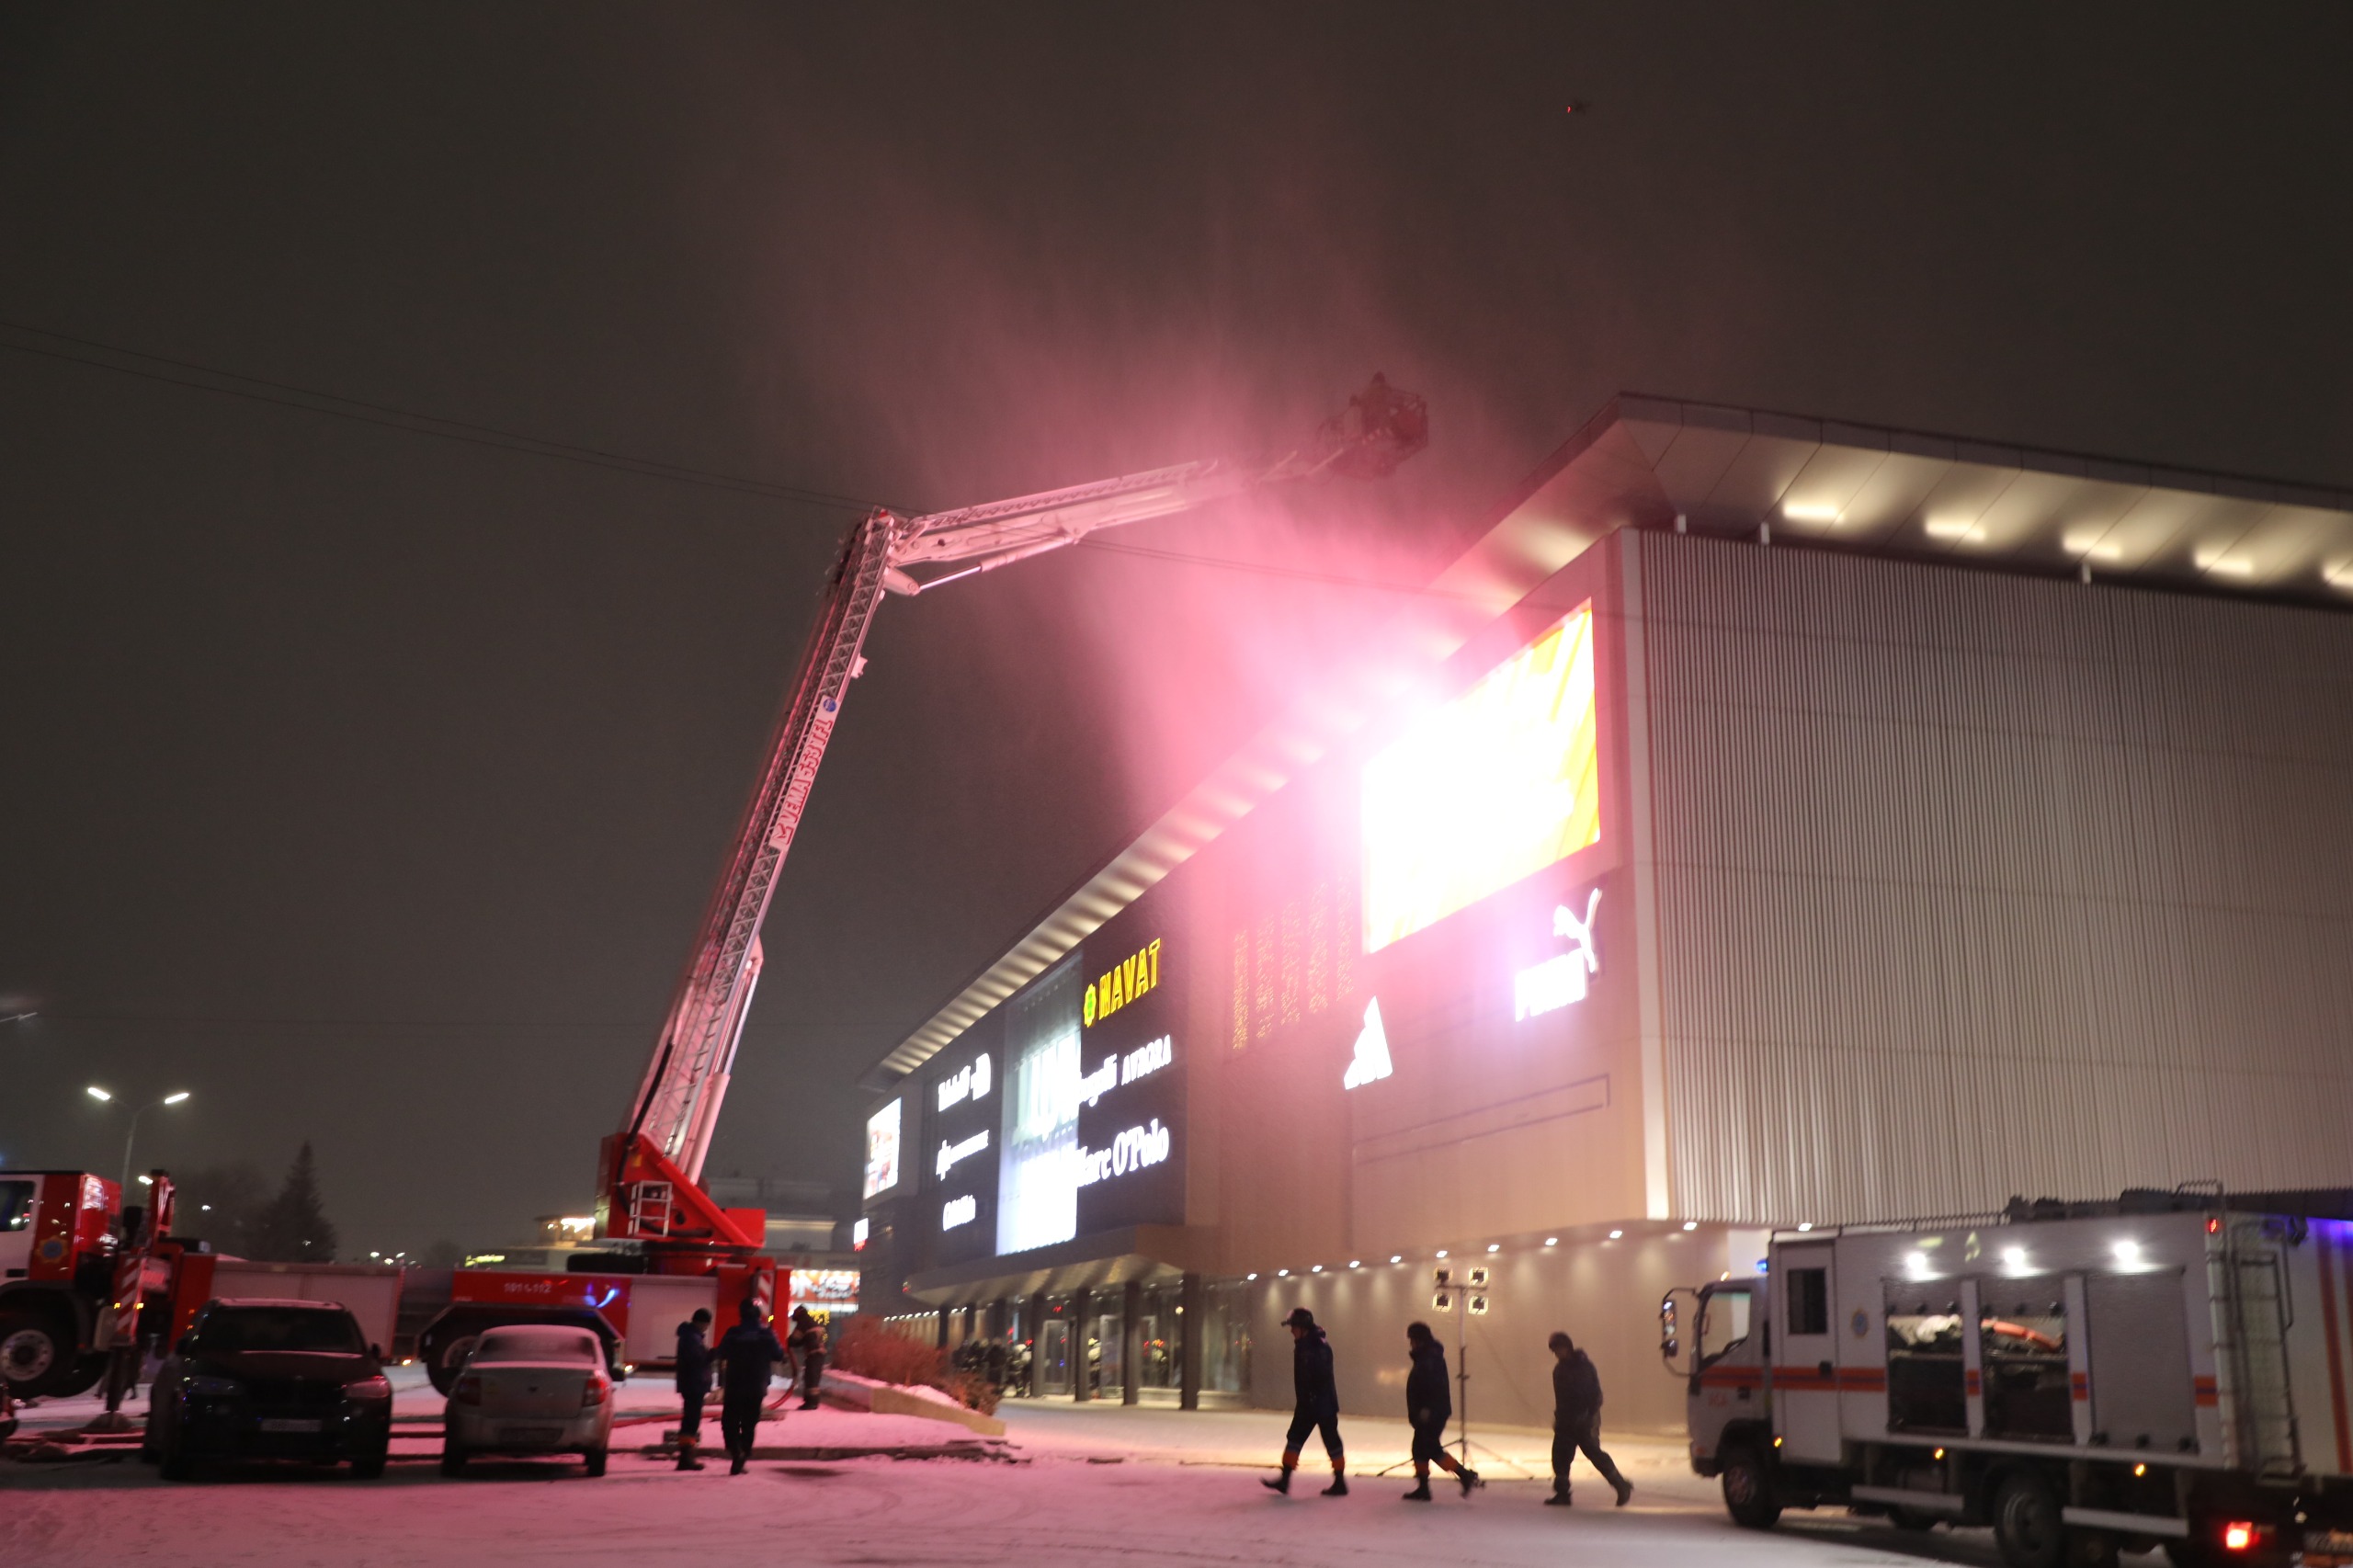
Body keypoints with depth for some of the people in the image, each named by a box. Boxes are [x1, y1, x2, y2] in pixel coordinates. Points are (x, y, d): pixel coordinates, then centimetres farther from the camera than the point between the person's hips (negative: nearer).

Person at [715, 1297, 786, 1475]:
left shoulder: (732, 1333, -9)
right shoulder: (766, 1334, -7)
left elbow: (721, 1354, 2)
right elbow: (779, 1355, 0)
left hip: (734, 1386, -1)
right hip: (756, 1388, 1)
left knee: (730, 1421, 6)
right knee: (749, 1424, 12)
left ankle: (735, 1451, -18)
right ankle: (741, 1459, 8)